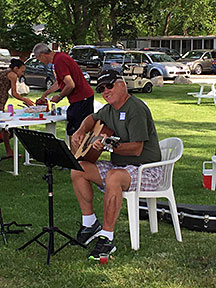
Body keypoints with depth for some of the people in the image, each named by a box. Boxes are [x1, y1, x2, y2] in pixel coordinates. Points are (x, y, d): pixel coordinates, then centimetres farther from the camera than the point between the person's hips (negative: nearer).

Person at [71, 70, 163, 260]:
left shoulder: (135, 108, -18)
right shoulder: (109, 109, 9)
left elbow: (137, 149, -25)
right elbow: (93, 118, 32)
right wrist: (80, 132, 12)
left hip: (146, 170, -9)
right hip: (118, 166, 9)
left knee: (113, 178, -38)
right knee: (78, 171, -2)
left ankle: (107, 237, -31)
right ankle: (90, 222, 7)